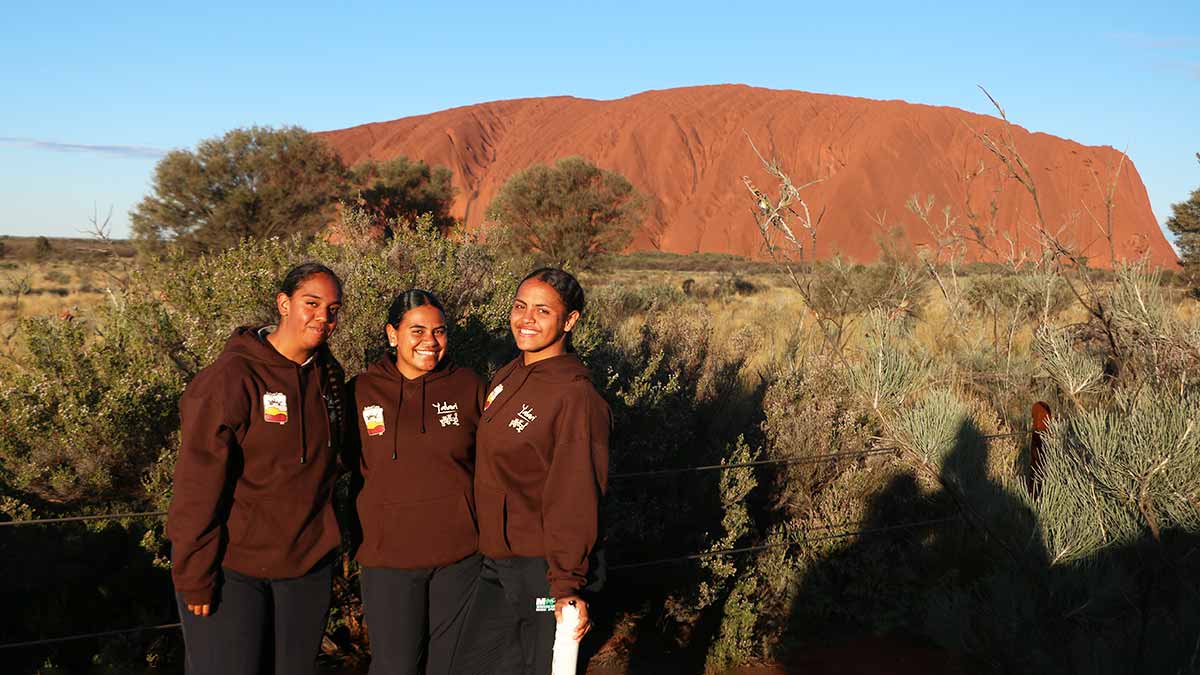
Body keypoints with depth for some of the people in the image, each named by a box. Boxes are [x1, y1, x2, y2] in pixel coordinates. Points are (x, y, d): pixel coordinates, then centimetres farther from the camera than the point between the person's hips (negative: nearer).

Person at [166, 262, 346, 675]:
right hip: (231, 568, -6)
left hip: (308, 564, 6)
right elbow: (198, 484, -17)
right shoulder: (234, 376, -15)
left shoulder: (327, 375, 5)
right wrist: (195, 576, -17)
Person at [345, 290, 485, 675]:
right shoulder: (361, 393, -2)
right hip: (387, 556, -1)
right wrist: (357, 537, 4)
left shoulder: (468, 387, 0)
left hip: (460, 555, 1)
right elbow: (351, 469, 7)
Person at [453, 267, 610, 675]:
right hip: (498, 564, 8)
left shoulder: (575, 396, -18)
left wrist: (568, 585, -22)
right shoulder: (506, 378, 7)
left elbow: (575, 500, -20)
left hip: (545, 566, -8)